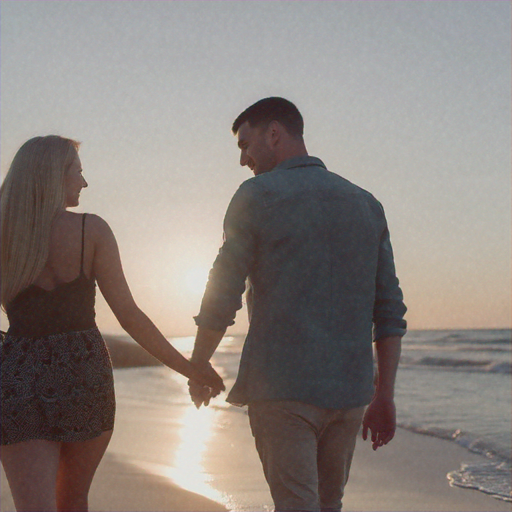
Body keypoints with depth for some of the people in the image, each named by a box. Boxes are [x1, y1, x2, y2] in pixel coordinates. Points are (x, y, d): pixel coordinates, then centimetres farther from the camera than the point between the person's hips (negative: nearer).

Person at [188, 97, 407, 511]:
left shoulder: (257, 196, -4)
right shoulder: (367, 205, 11)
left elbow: (222, 298, -4)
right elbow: (390, 310, 8)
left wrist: (197, 367, 11)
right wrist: (385, 396, 12)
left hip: (281, 387, -5)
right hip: (348, 390, 5)